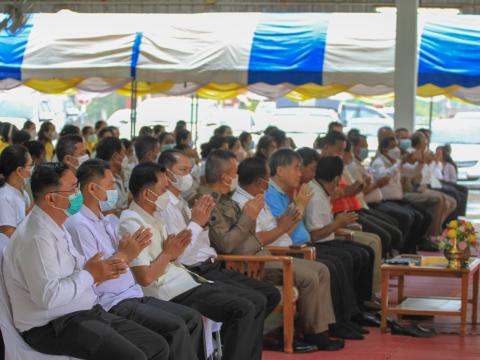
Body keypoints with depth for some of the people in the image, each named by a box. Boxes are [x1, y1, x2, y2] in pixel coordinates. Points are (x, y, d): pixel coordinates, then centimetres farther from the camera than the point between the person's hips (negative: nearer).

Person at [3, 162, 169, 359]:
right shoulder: (36, 237, -20)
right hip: (53, 327, -10)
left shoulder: (56, 226, 13)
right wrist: (89, 275, -14)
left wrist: (97, 272, 3)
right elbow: (48, 296, -28)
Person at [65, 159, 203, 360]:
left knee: (192, 318, -1)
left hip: (133, 296, 9)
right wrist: (124, 255, -14)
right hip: (113, 304, -9)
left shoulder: (103, 222, 19)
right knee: (176, 327, -22)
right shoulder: (79, 225, -11)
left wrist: (131, 251, 2)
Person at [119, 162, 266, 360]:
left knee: (255, 304, 5)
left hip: (183, 279, 10)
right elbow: (145, 277, -20)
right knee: (243, 310, -20)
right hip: (171, 292, -10)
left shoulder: (153, 217, 16)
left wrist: (174, 252, 0)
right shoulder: (132, 223, -15)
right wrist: (169, 253, -7)